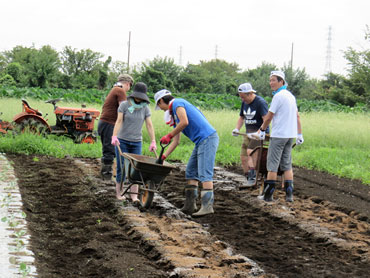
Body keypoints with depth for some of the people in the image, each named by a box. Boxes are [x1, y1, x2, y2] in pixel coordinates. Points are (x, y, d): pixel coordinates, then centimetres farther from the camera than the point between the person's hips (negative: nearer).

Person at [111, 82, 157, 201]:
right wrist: (114, 136, -25)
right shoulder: (124, 105, -7)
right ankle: (118, 192, 12)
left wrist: (153, 142, -9)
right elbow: (118, 121, -13)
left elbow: (149, 125, -2)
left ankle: (134, 195, -4)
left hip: (136, 142, 2)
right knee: (122, 168, -2)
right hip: (122, 141, -2)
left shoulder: (145, 108, 0)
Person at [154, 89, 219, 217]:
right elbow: (176, 141, 26)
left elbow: (185, 122, -20)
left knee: (204, 174, -13)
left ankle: (207, 206, -15)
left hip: (207, 138, -10)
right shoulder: (174, 115, 24)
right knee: (191, 172, 11)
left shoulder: (177, 103, -4)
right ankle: (190, 205, 12)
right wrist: (163, 156, 26)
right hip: (200, 142, 10)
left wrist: (169, 135, -10)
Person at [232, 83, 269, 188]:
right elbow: (241, 117, 22)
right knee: (243, 158, 2)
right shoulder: (244, 103, 10)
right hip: (248, 134, 8)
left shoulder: (260, 102, -15)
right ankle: (249, 180, 11)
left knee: (250, 151, -26)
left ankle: (252, 178, -25)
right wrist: (237, 129, 4)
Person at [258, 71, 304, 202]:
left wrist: (262, 129, 5)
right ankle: (289, 195, 5)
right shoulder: (291, 96, 13)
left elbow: (269, 117, -11)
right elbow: (297, 116, 16)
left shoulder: (278, 96, -13)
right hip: (290, 135, 8)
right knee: (287, 165, 10)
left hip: (279, 135, -8)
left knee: (272, 165, -2)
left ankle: (268, 194, 2)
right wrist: (299, 134, 19)